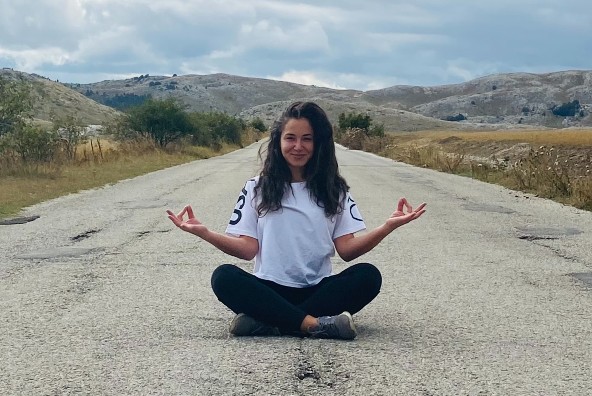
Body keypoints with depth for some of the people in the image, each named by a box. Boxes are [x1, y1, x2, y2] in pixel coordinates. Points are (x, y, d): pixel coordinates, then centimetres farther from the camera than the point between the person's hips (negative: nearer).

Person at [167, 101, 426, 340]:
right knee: (224, 277, -29)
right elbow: (248, 249, 2)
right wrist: (203, 232, -12)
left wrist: (388, 227, -13)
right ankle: (317, 325, -39)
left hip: (319, 290, 1)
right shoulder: (257, 188, 9)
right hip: (270, 290, -1)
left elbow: (347, 249, 3)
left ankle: (267, 322, -33)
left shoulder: (334, 190, 11)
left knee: (368, 275, -27)